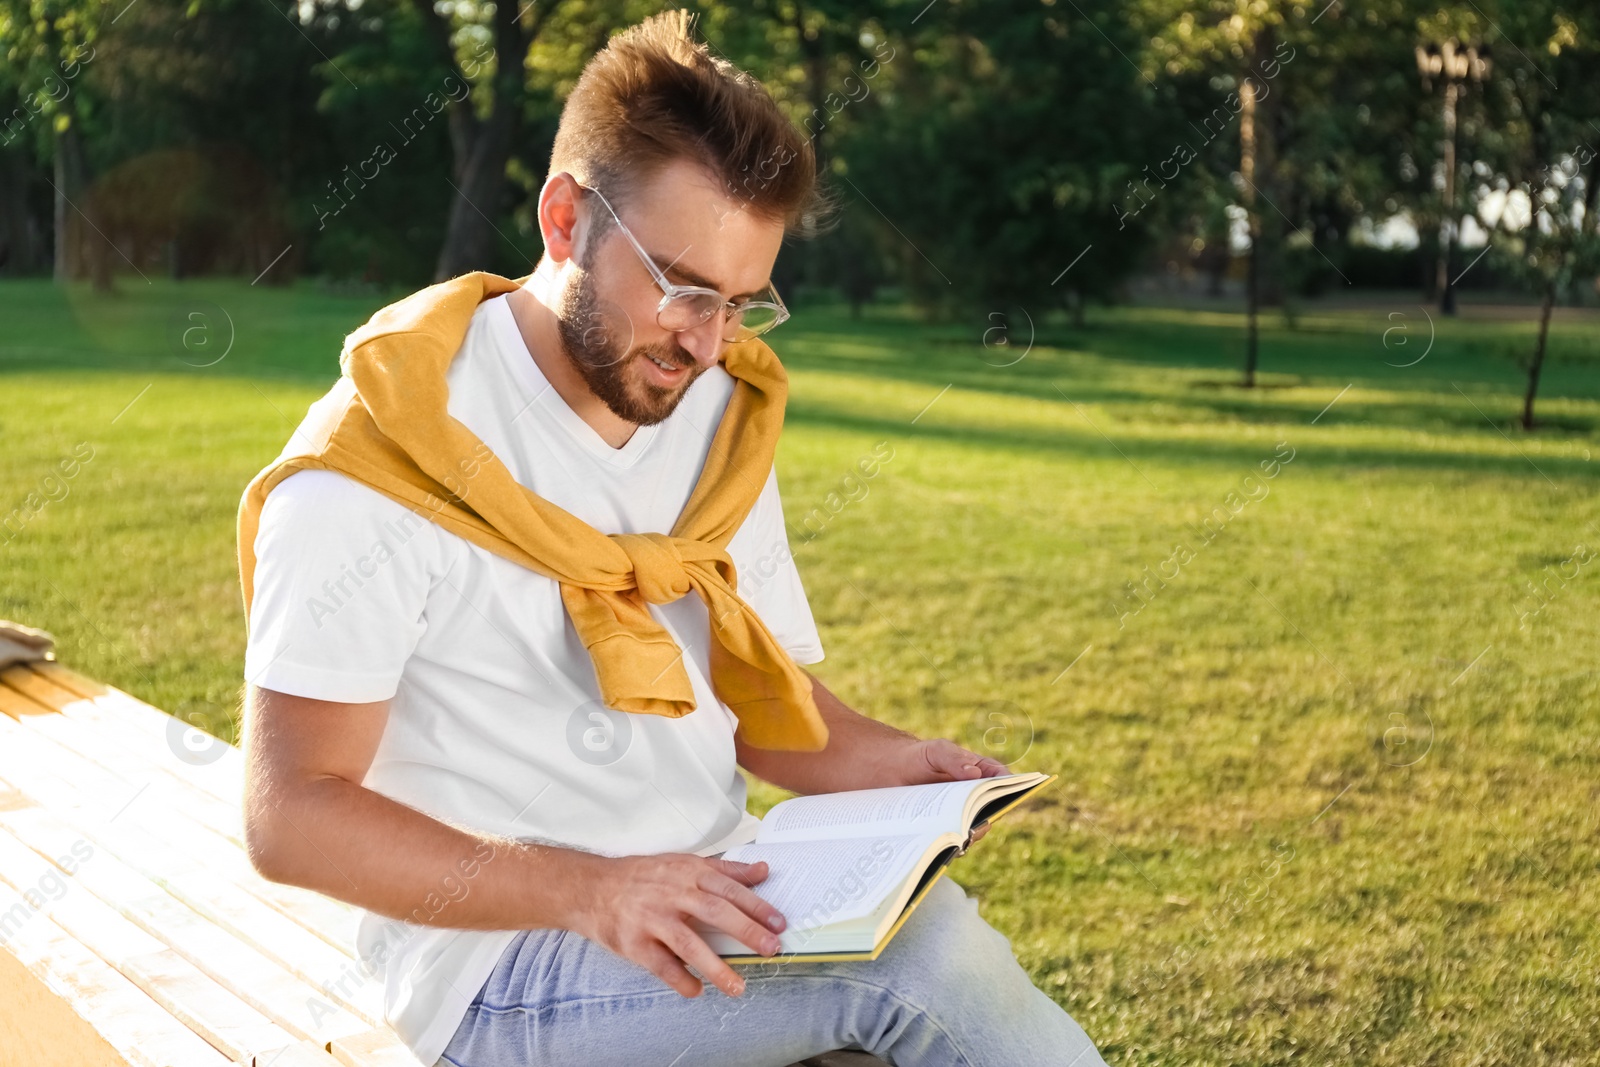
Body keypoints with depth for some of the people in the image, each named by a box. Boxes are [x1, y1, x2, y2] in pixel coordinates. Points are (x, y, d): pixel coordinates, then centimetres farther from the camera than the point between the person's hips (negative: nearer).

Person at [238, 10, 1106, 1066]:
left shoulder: (720, 420, 10)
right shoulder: (381, 463, -12)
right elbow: (292, 815, -14)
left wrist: (884, 764, -4)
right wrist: (588, 891, -25)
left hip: (715, 905, 6)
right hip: (496, 963, -6)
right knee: (921, 962, -26)